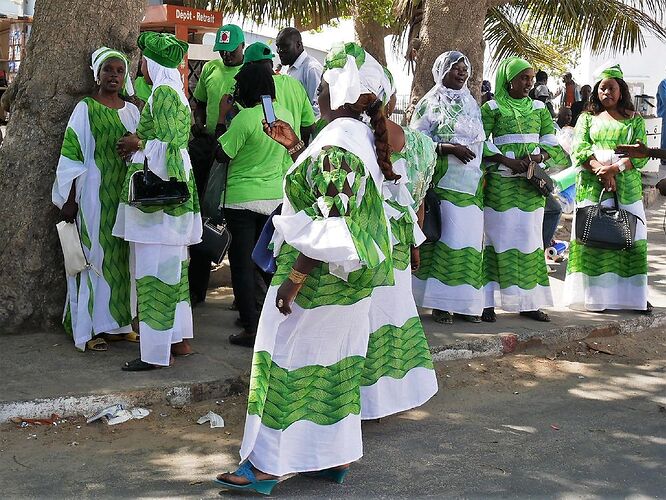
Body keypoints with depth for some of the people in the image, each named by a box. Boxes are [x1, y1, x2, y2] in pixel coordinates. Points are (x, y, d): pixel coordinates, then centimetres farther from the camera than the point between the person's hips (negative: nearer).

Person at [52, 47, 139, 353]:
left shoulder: (132, 111, 11)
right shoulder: (85, 109, -3)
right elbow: (71, 156, -6)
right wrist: (69, 200, -10)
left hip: (125, 195, 5)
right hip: (94, 196, -5)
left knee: (122, 256, 8)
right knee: (94, 256, -2)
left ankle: (118, 321, 18)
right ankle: (88, 328, 4)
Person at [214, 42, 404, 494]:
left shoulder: (335, 145, -22)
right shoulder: (361, 137, 8)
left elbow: (328, 226, -25)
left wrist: (294, 278, -23)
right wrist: (295, 147, 18)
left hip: (320, 279, -9)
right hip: (349, 280, 9)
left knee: (288, 364, 0)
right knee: (338, 364, 15)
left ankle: (266, 465, 9)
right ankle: (337, 456, 25)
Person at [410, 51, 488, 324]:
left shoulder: (471, 104, 19)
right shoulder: (430, 103, 3)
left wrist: (482, 173, 13)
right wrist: (449, 148, -17)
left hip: (471, 183, 5)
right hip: (443, 182, -5)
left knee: (469, 240, 1)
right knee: (446, 239, -10)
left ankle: (465, 302, 6)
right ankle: (440, 303, -5)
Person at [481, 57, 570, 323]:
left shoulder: (539, 108, 13)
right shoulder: (492, 108, 1)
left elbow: (551, 141, 10)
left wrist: (539, 156, -11)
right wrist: (508, 161, -18)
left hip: (532, 183, 4)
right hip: (500, 182, -4)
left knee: (530, 238, 6)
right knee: (498, 237, -4)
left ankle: (528, 302, 12)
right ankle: (489, 301, 1)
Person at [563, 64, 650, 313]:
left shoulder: (634, 119, 12)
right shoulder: (588, 118, 15)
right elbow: (579, 149, 2)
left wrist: (615, 168, -15)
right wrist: (601, 171, -14)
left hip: (627, 186, 0)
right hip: (592, 186, 0)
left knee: (630, 238, -3)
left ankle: (635, 295, 0)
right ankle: (596, 295, -2)